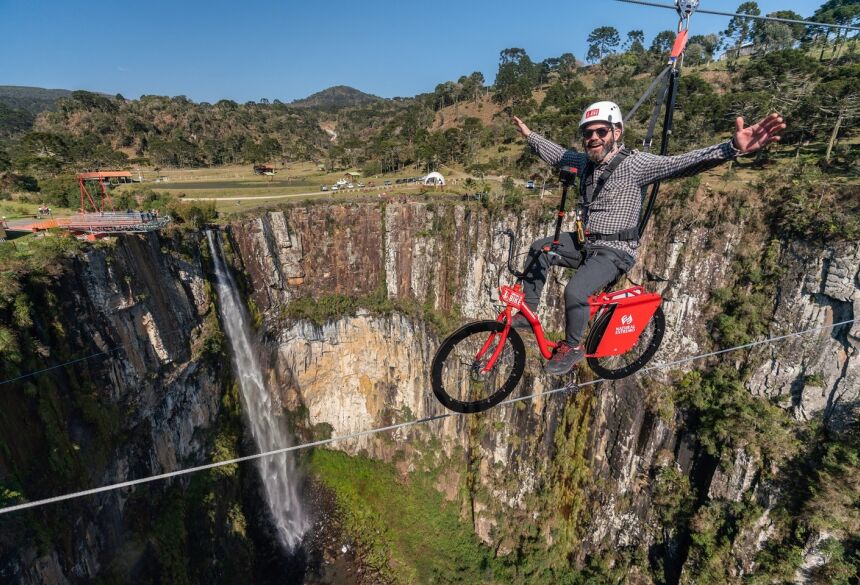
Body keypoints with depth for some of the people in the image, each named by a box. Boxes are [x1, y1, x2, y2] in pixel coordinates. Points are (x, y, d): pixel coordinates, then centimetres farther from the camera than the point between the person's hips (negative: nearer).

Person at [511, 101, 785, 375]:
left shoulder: (635, 163, -16)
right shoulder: (586, 161, 5)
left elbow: (682, 163, -29)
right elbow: (557, 153, 23)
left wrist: (733, 147, -45)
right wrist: (530, 135, 32)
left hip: (614, 251, -7)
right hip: (584, 241, 8)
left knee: (574, 292, -27)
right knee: (538, 250, 0)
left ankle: (573, 347, 1)